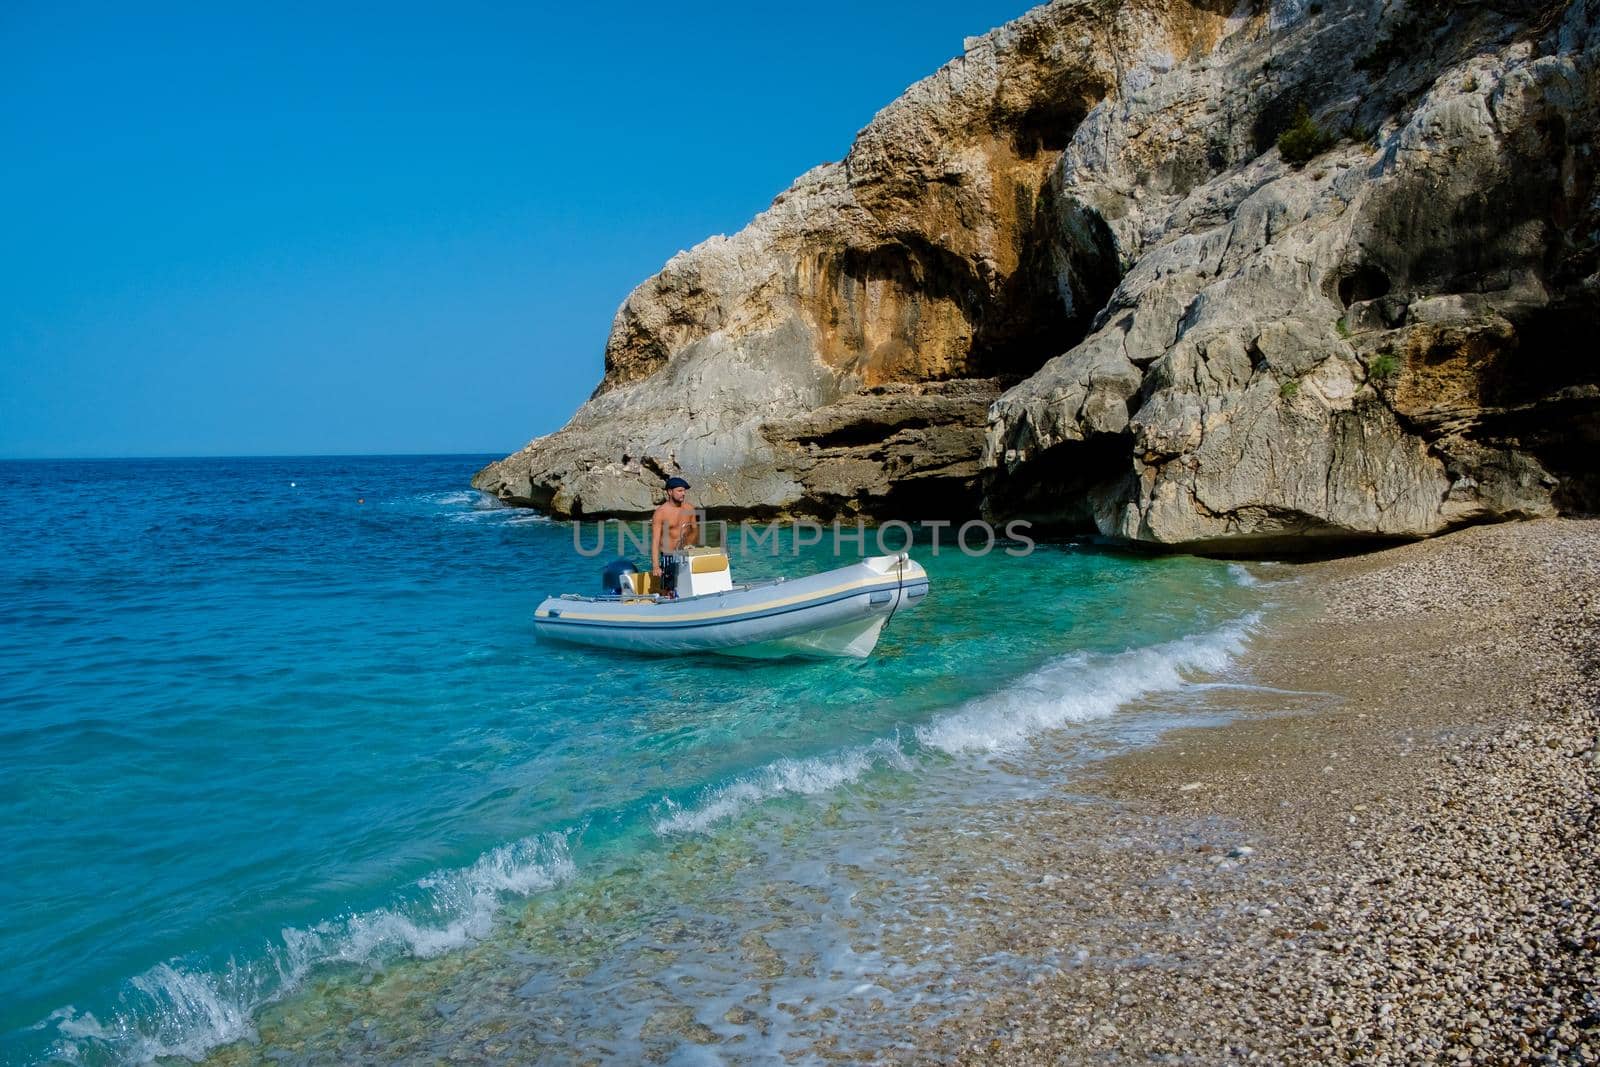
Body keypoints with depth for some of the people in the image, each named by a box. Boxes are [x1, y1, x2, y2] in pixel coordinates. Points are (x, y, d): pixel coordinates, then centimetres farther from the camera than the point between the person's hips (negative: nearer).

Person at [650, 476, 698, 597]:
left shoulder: (689, 509, 4)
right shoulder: (661, 512, -11)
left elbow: (695, 529, 17)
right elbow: (655, 540, -14)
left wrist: (689, 543, -5)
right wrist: (656, 566, -22)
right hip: (669, 557, -5)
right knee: (668, 593, -2)